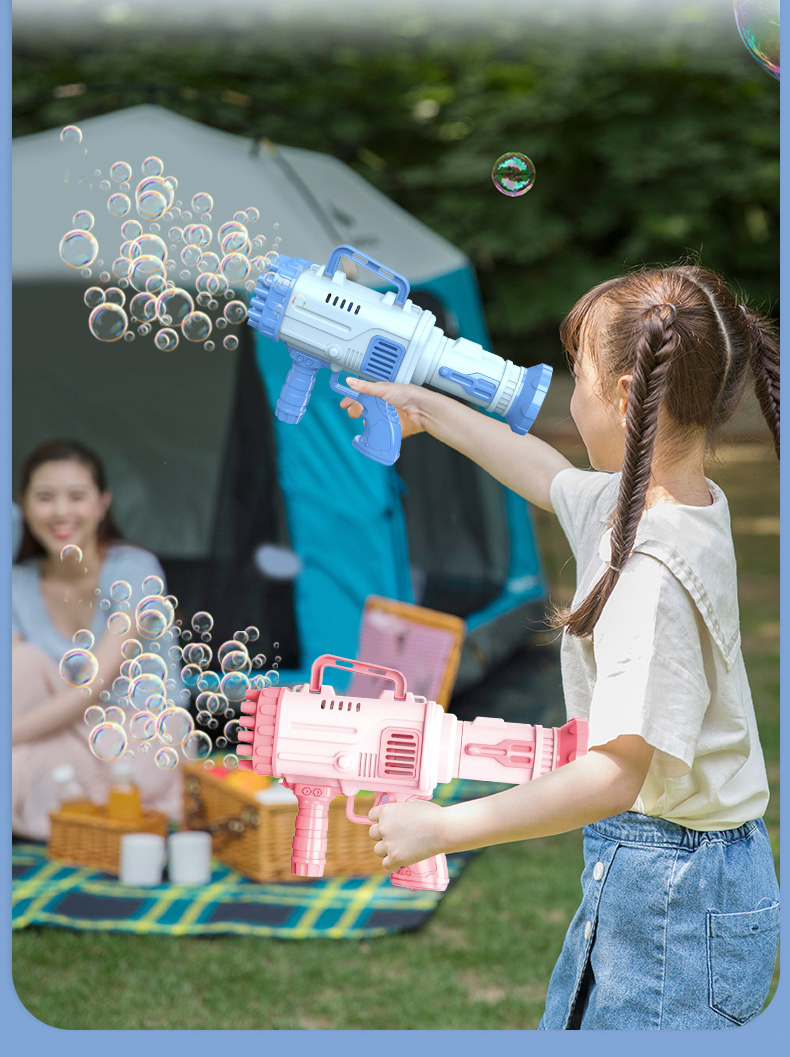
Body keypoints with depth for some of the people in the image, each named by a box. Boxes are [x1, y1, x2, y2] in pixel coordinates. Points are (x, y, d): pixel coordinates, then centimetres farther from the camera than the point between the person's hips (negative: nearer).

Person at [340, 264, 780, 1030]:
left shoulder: (654, 570, -27)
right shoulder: (639, 503, 2)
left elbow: (615, 775, -31)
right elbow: (549, 476, 26)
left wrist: (442, 828, -24)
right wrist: (425, 408, 36)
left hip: (675, 897, -10)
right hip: (633, 873, 10)